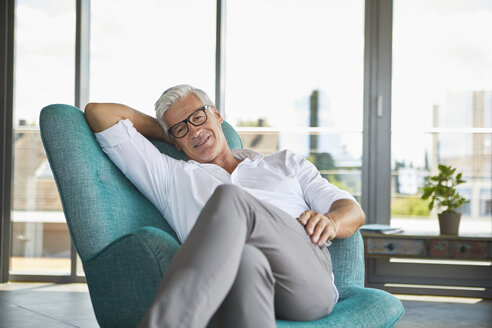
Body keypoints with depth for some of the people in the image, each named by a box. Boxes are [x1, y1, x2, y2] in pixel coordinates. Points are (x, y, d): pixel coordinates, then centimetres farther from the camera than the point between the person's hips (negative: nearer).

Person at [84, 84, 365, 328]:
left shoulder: (285, 163, 36)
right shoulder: (172, 176, 34)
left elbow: (354, 212, 25)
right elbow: (99, 113, 36)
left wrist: (331, 221, 2)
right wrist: (165, 131, 42)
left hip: (309, 276, 1)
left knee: (229, 198, -30)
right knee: (246, 261, -41)